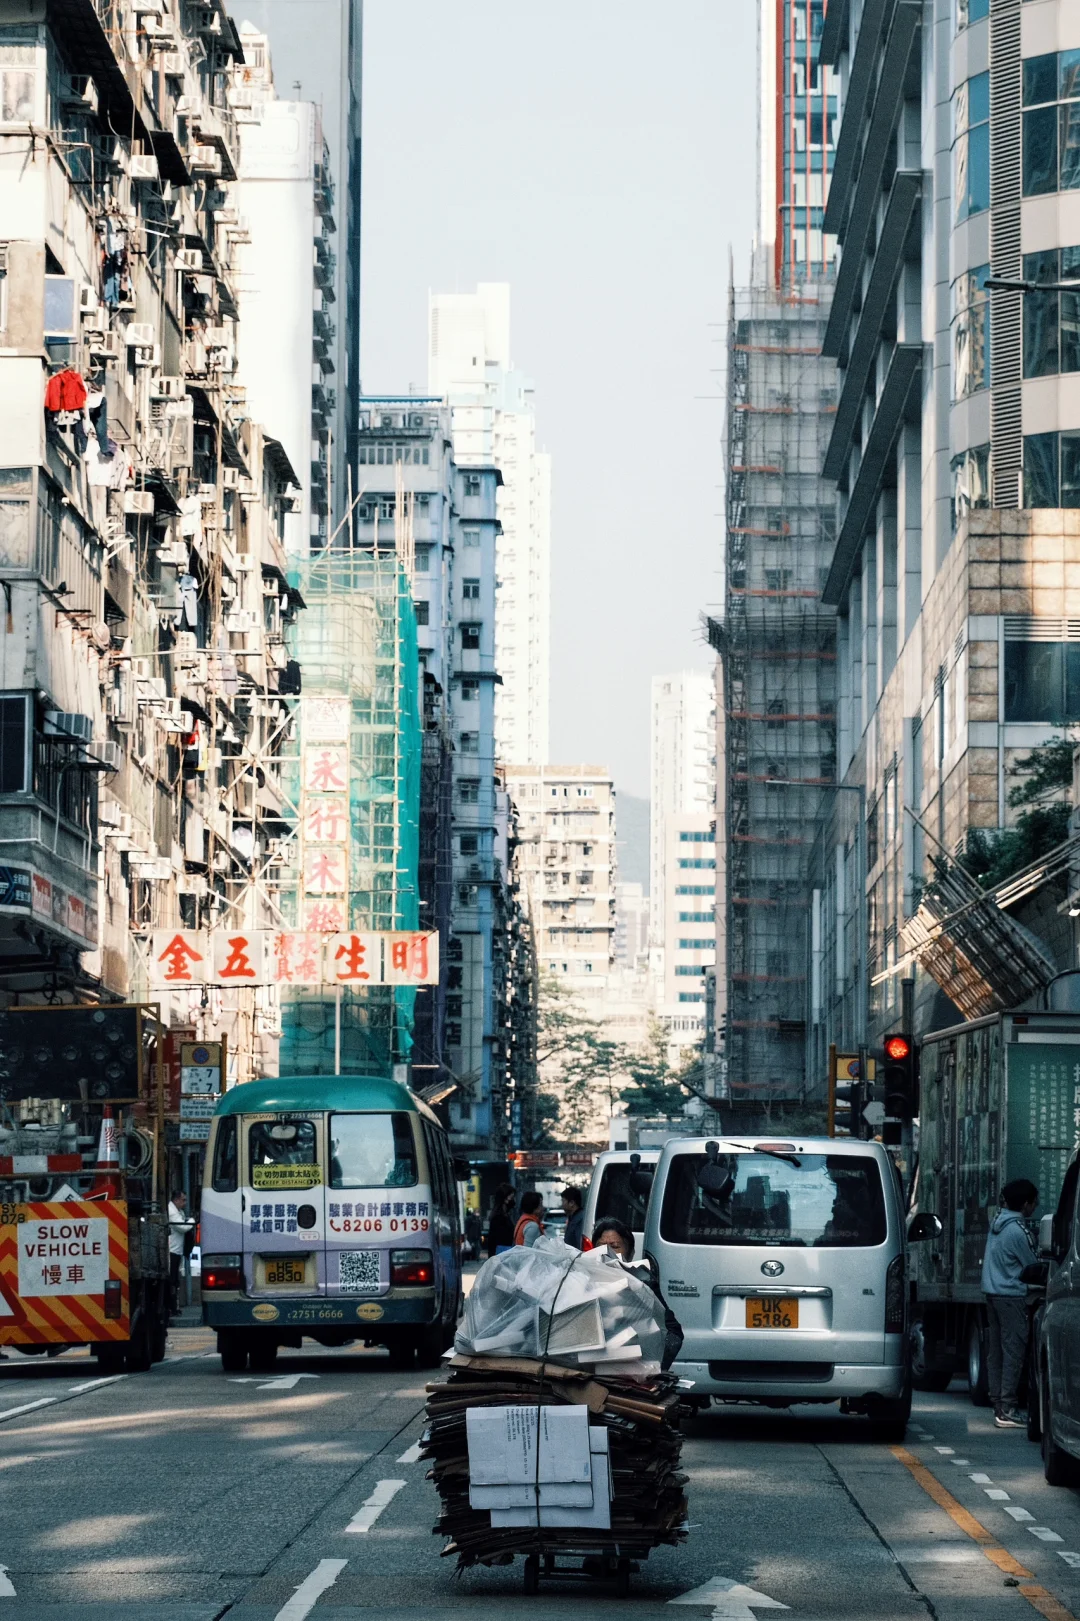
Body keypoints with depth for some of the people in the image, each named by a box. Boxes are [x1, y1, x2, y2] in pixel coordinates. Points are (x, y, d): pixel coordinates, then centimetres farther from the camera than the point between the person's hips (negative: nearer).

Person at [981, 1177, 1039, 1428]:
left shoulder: (998, 1220, 7)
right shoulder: (1017, 1231, -18)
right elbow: (1033, 1267, -9)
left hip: (992, 1292, 9)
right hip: (1012, 1295, -9)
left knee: (996, 1349, 10)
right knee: (1014, 1349, -8)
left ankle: (998, 1404, 13)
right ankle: (1007, 1409, -11)